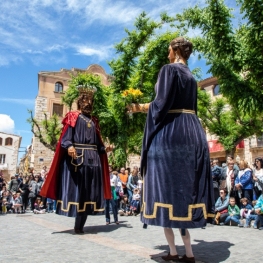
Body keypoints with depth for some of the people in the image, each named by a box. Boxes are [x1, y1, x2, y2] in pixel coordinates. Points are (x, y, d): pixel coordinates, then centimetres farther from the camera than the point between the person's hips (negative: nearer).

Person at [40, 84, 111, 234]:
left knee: (88, 192, 4)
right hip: (76, 158, -5)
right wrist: (69, 147, -27)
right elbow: (65, 139, -7)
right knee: (76, 190, -5)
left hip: (93, 159, 5)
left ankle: (80, 225, 12)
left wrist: (105, 149, 0)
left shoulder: (94, 121, 20)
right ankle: (77, 226, 5)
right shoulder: (73, 117, 4)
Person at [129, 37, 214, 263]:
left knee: (168, 188, -2)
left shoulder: (169, 69, -4)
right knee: (187, 188, 8)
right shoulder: (191, 76, 21)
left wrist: (141, 107, 3)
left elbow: (162, 104, -14)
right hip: (192, 133, 8)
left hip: (170, 133, -8)